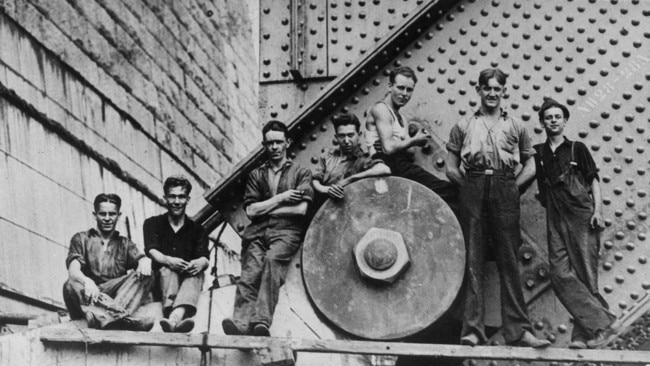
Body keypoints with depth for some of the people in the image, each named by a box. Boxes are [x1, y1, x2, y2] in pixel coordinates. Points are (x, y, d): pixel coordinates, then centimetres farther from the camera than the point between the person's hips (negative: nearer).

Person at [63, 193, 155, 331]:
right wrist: (87, 281, -30)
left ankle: (112, 316, -48)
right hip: (87, 300, -2)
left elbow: (141, 259, 4)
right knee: (71, 285, -35)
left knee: (145, 276, -20)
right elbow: (73, 271, -4)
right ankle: (122, 319, -62)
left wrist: (145, 262, -24)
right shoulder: (81, 239, 15)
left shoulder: (125, 244, 25)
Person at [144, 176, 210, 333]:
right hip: (162, 279, 0)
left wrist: (200, 263, -32)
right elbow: (152, 252, -8)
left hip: (189, 278, 1)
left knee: (197, 273, -33)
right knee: (167, 270, -34)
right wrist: (169, 261, -32)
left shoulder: (197, 229, 14)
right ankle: (177, 320, -63)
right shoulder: (153, 224, 12)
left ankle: (173, 319, -63)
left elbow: (205, 258, -4)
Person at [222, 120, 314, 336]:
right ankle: (241, 323, -47)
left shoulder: (301, 173, 17)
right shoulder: (256, 175, 25)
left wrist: (264, 209, 5)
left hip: (287, 231, -2)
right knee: (250, 272, -26)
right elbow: (250, 210, 11)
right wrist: (280, 199, 1)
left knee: (272, 259, -35)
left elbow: (301, 209, 1)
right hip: (258, 232, 3)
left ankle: (261, 322, -48)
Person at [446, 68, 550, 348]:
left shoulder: (515, 127, 16)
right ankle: (472, 330, -3)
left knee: (508, 260, -1)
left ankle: (518, 330, 0)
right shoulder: (464, 126, 14)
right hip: (473, 190, 0)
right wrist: (471, 186, 0)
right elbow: (451, 169, 12)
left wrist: (511, 187, 3)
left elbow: (530, 167, 16)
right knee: (473, 259, -3)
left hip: (505, 191, 1)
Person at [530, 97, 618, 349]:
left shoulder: (577, 148, 10)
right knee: (561, 275, -11)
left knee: (585, 274, -6)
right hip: (555, 221, 3)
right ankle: (602, 323, -10)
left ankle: (583, 333, -3)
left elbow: (594, 180, 7)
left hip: (581, 215, -2)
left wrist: (597, 210, -4)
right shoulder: (537, 153, 15)